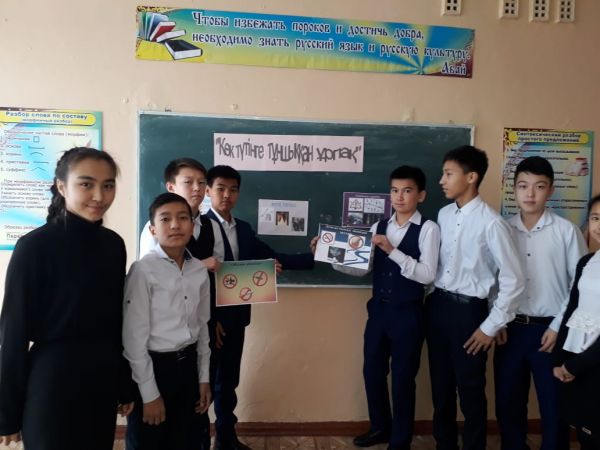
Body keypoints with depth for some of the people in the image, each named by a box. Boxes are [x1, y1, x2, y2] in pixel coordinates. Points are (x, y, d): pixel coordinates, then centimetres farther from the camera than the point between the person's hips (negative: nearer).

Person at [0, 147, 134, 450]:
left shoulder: (114, 244, 1)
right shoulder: (35, 246, -14)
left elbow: (116, 317, 7)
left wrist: (125, 385, 11)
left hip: (103, 379, 5)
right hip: (52, 380, -5)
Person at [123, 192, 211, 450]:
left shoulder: (200, 271, 1)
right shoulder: (144, 270, -16)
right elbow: (134, 337, -14)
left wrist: (204, 378, 11)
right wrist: (149, 394, -11)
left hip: (188, 365, 5)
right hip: (154, 367, -5)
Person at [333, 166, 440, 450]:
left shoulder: (428, 229, -10)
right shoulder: (378, 227, 6)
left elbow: (427, 275, -18)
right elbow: (361, 268, 4)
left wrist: (392, 250, -25)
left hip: (407, 314, -5)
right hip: (378, 310, 5)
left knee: (403, 378, 9)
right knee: (372, 372, 17)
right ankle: (380, 427, 42)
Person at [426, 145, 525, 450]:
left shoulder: (491, 223, -16)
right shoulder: (444, 214, 3)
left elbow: (513, 281, -15)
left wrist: (491, 327, -11)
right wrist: (434, 301, 6)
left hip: (468, 310, -6)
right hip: (437, 305, 6)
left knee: (470, 390, 9)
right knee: (441, 385, 19)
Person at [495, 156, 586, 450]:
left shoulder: (566, 231, -5)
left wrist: (559, 327, -7)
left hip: (549, 329, -2)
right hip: (510, 328, 3)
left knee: (554, 407, 10)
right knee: (508, 404, 13)